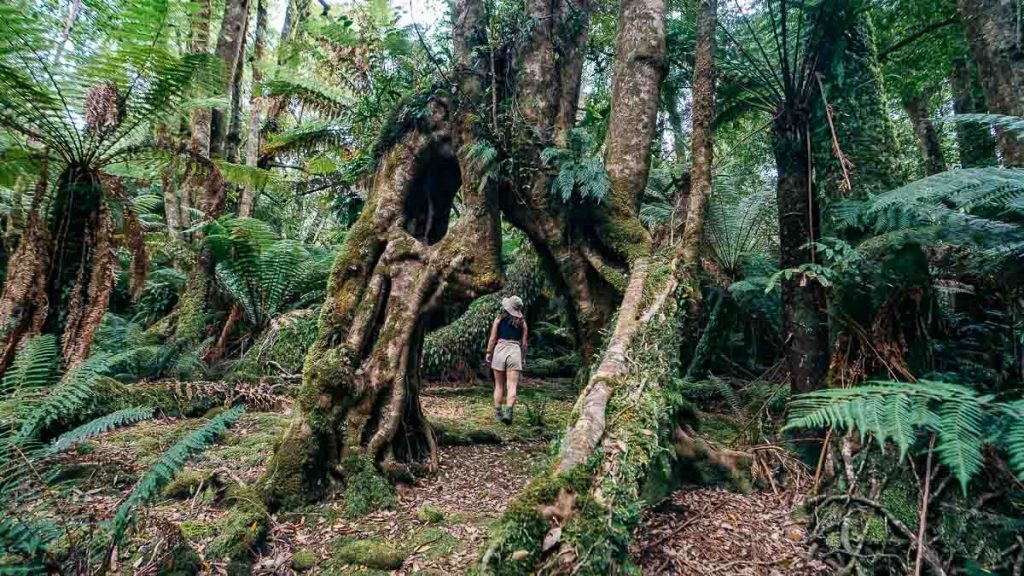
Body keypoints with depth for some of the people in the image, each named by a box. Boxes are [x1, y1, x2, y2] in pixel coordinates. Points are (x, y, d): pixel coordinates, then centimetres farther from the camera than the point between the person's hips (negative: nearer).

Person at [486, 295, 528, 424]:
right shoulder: (522, 322, 5)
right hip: (515, 351, 0)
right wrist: (522, 358, 15)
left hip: (499, 350, 1)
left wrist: (488, 353, 8)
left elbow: (492, 338, -1)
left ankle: (498, 413, 17)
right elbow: (524, 343, 5)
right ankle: (508, 412, -18)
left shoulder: (499, 319, 2)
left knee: (499, 385, 12)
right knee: (512, 386, -3)